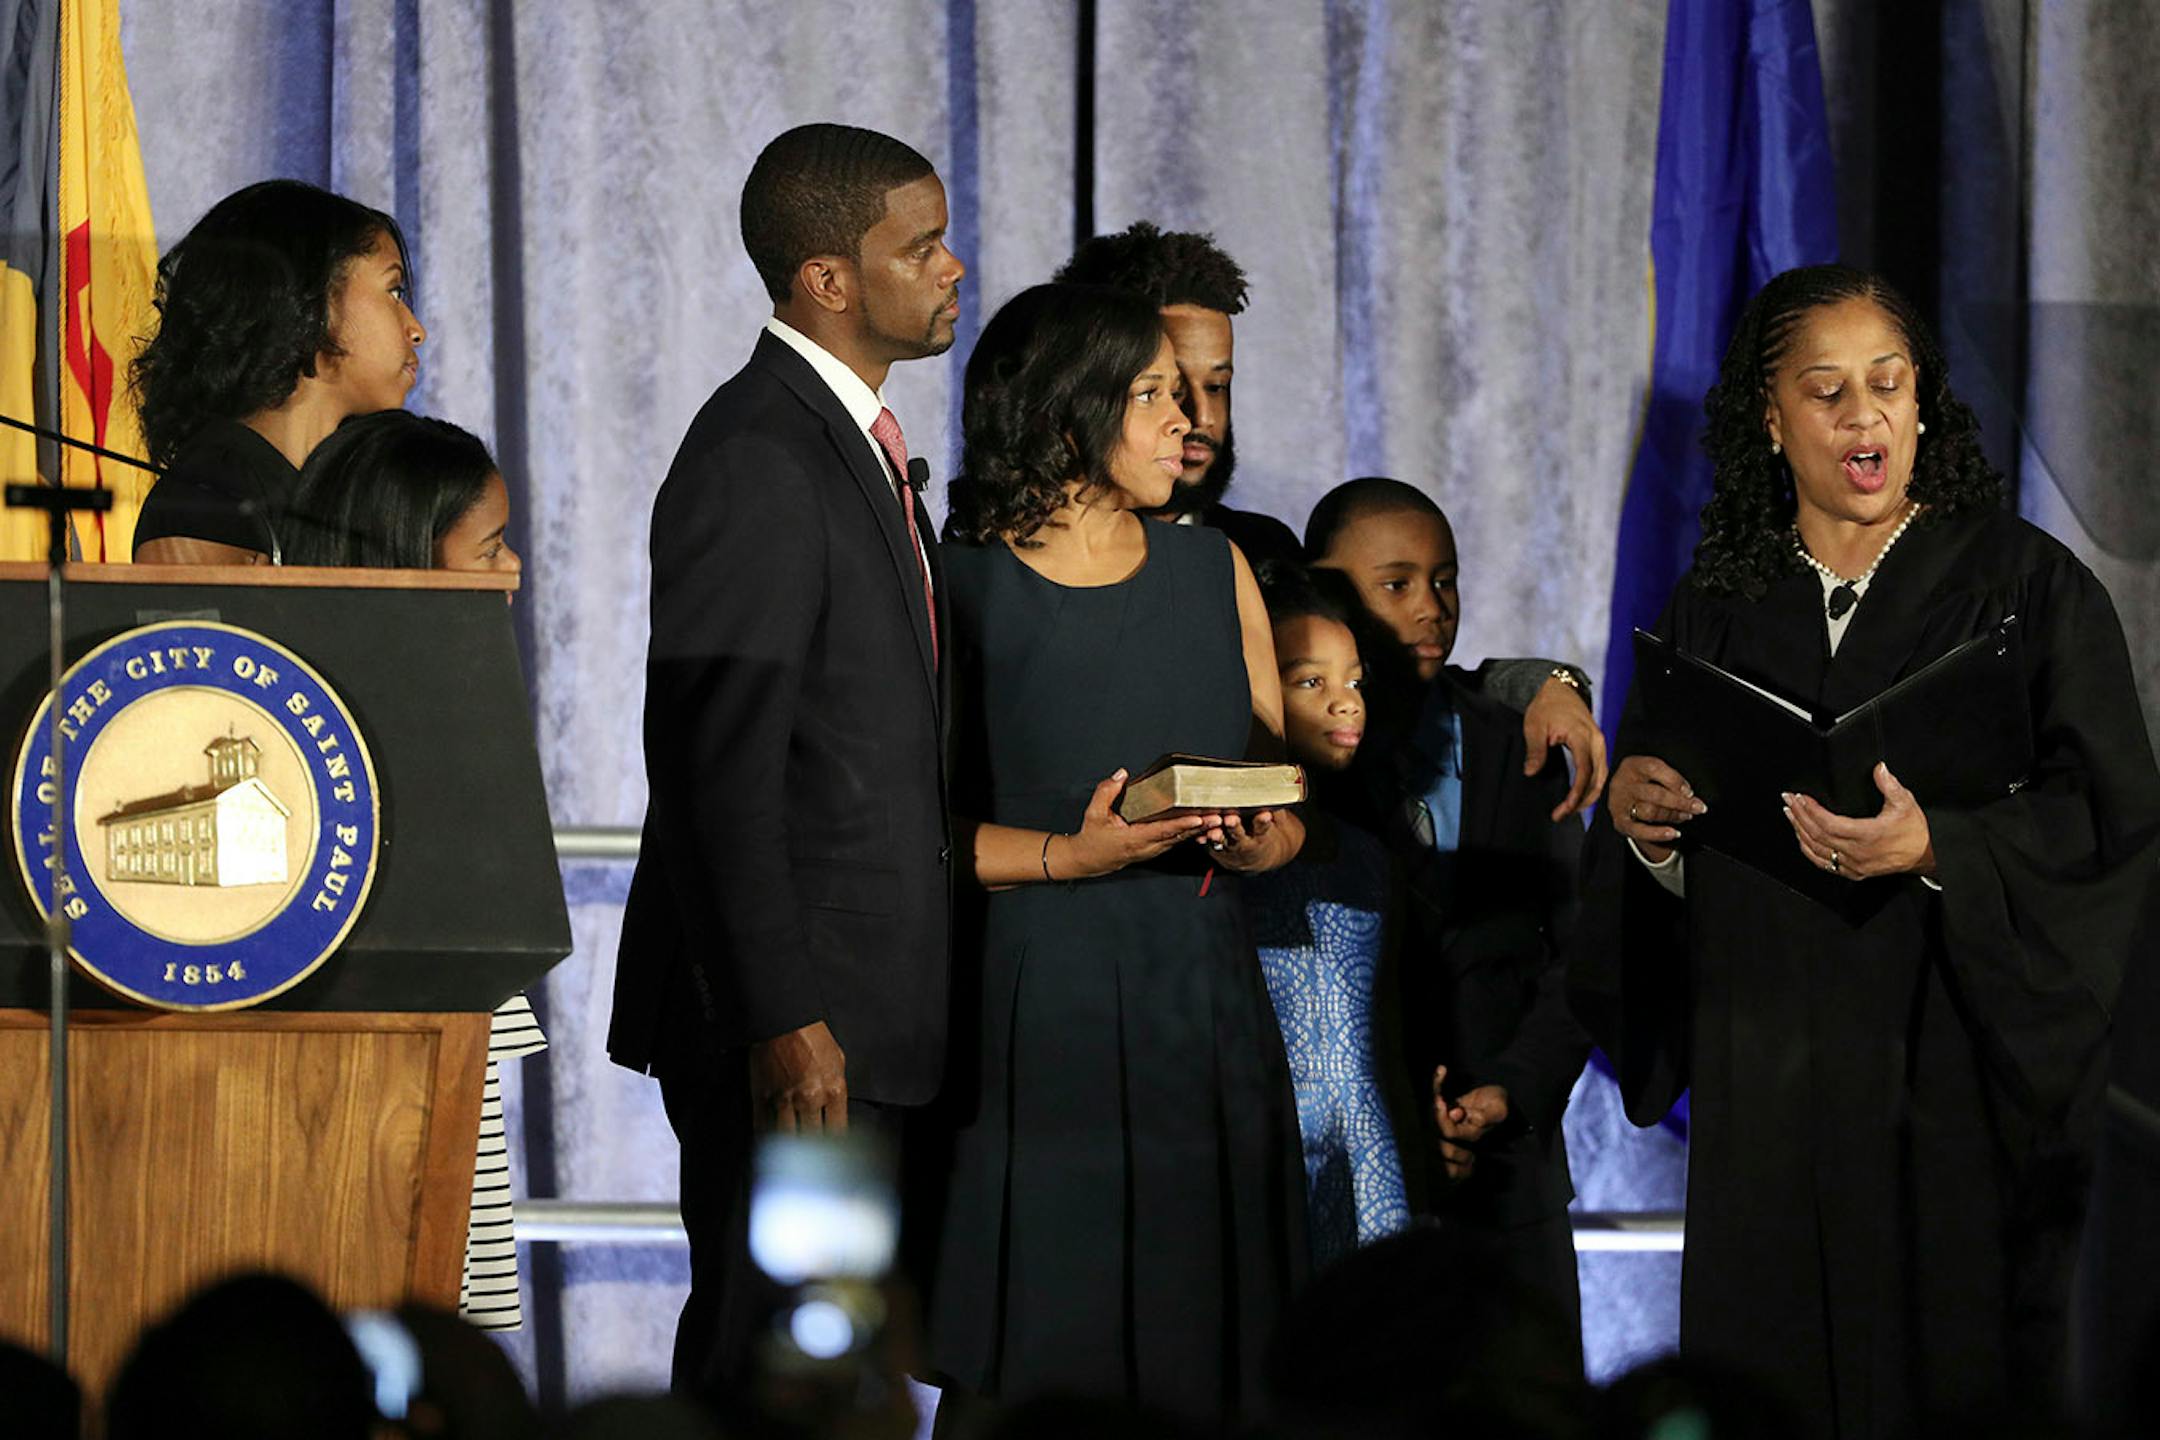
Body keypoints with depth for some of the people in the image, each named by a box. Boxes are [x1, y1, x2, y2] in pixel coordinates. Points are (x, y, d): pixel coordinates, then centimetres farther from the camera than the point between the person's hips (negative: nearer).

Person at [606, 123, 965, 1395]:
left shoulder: (864, 445, 17)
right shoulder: (754, 463, -15)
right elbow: (718, 767, -20)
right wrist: (782, 1017, -23)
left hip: (880, 1018, 10)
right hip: (795, 1017, -10)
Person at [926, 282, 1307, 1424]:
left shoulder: (1213, 572, 13)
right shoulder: (963, 588, -3)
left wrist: (1266, 845, -7)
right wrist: (1070, 856, -19)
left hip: (1206, 1008, 5)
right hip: (1039, 1014, -4)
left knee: (1202, 1350, 3)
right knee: (1049, 1364, -3)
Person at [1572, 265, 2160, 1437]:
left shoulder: (2023, 584, 0)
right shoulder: (1718, 605, 11)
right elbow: (1669, 869, 13)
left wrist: (1937, 848, -23)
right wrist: (1636, 812, -9)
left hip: (1950, 1076, -3)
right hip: (1766, 1095, 3)